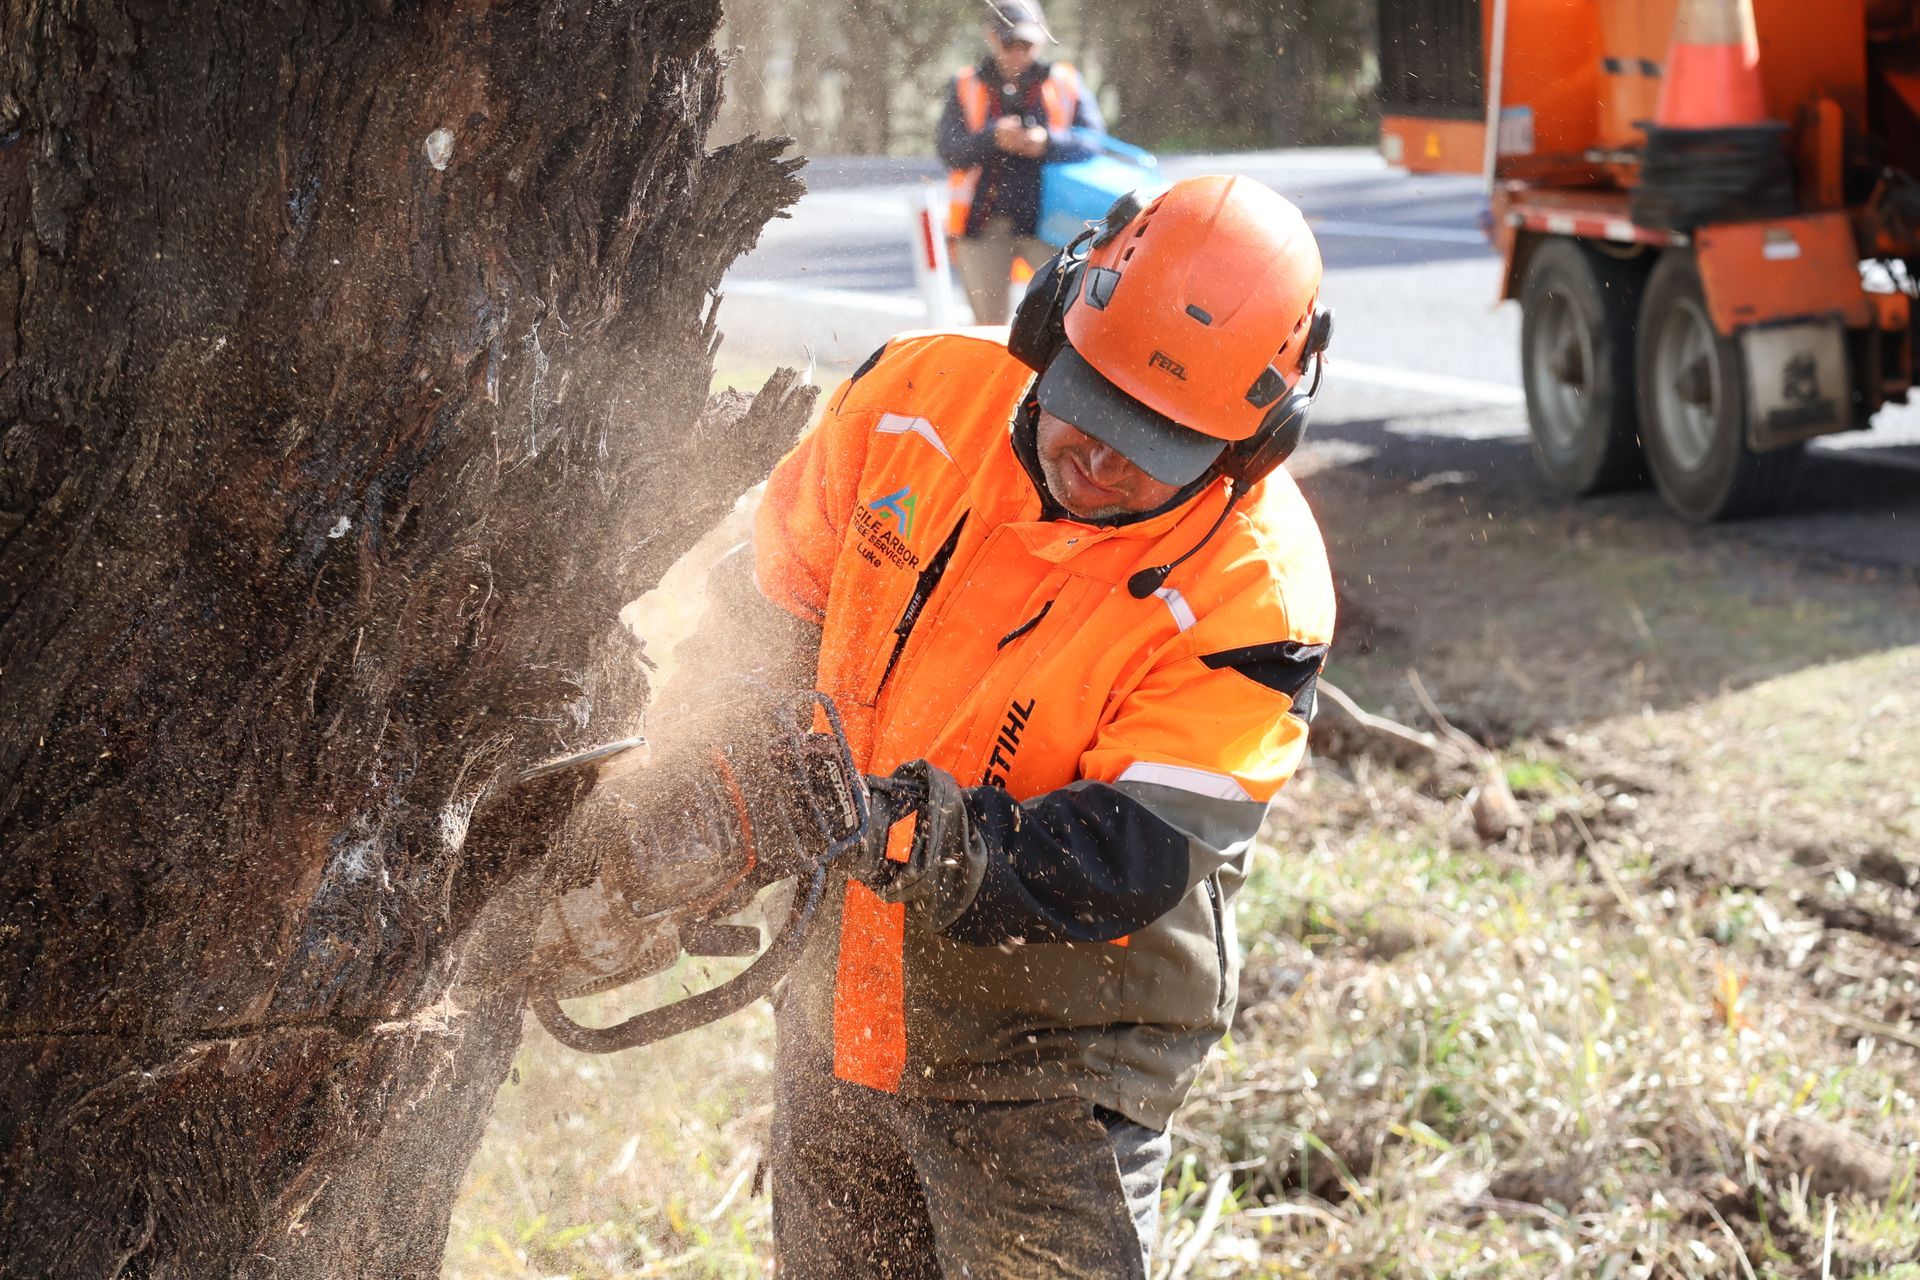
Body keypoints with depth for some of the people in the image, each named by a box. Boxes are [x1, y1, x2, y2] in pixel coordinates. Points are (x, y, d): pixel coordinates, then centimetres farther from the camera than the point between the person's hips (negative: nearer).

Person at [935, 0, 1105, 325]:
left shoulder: (1064, 82, 6)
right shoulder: (965, 86, 7)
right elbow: (948, 149, -5)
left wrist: (1049, 143, -21)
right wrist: (993, 138, -24)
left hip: (1045, 219, -1)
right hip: (984, 222, 1)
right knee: (989, 323, 4)